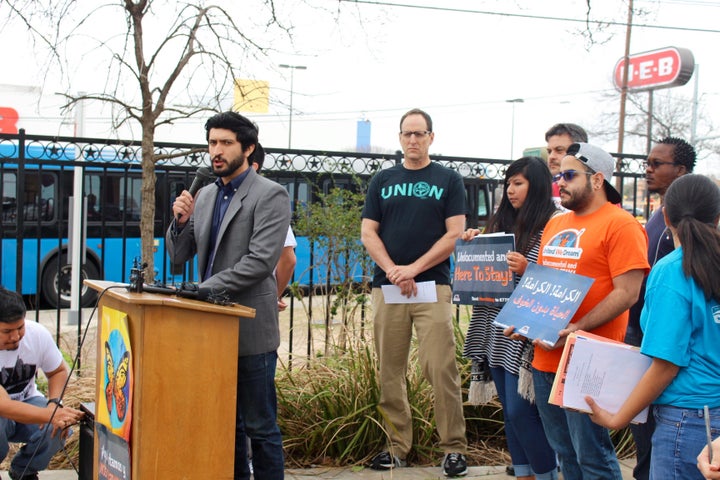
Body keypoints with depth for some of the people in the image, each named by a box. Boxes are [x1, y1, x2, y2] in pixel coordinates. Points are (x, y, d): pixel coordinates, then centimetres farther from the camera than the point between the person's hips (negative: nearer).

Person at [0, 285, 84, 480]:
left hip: (27, 402, 4)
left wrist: (54, 404, -21)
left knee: (59, 428, -27)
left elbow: (59, 371, -1)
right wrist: (50, 415, -53)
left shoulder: (37, 333, -19)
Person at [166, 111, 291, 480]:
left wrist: (204, 289, -20)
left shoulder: (270, 195, -8)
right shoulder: (205, 195, 13)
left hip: (250, 328, -7)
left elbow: (260, 260, -19)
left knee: (260, 426, 1)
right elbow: (179, 256, 14)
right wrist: (181, 220, -5)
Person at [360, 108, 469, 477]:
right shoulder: (382, 181, 13)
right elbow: (368, 233, 8)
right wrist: (392, 270, -8)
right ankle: (397, 446, 13)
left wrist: (413, 268, -10)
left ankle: (454, 447, -2)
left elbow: (454, 235, -1)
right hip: (387, 286, 3)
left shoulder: (449, 180, 7)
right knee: (390, 372, 4)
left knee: (440, 368, -9)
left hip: (432, 285, -3)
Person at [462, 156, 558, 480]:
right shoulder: (502, 223, 14)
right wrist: (473, 244, 4)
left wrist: (527, 269, -28)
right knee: (510, 411, 12)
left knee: (520, 410, -6)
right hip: (496, 331, 8)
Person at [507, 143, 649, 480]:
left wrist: (576, 329, -22)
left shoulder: (620, 225, -9)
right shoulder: (554, 225, 17)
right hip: (545, 359, 8)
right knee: (564, 453, 15)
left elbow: (626, 293, -16)